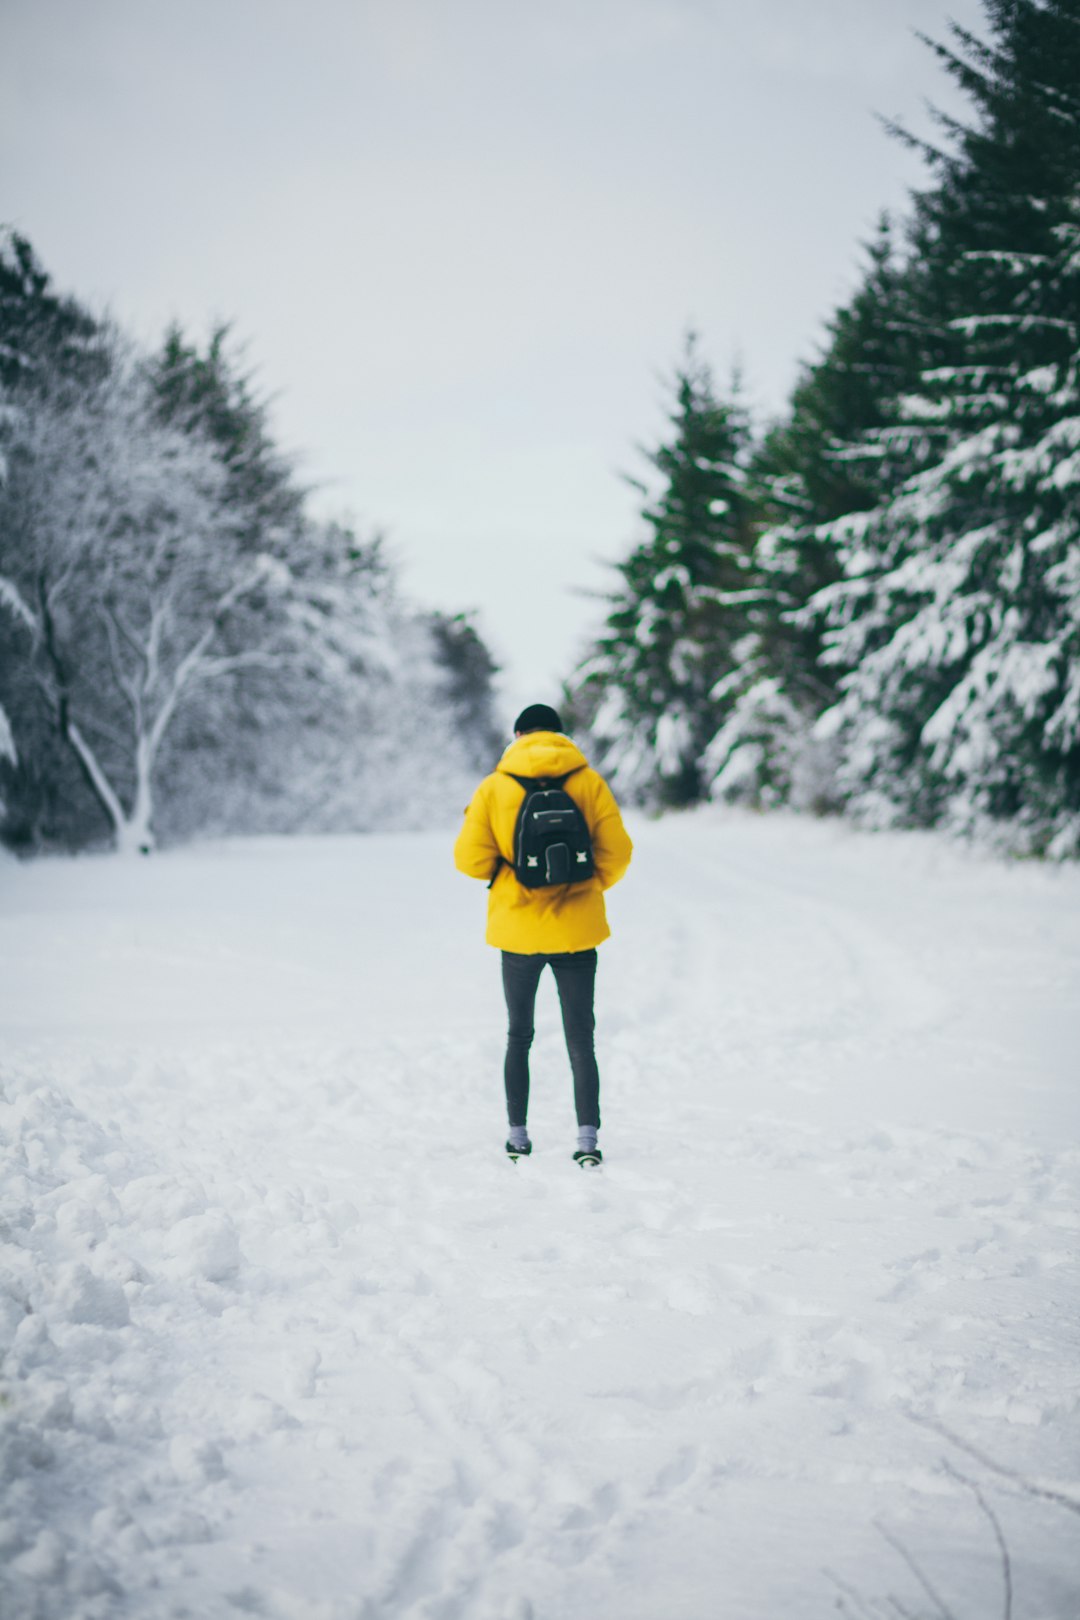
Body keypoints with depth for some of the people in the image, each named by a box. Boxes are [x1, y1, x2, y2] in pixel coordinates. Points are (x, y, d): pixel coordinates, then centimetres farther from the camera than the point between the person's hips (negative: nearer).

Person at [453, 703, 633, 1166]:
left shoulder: (494, 788, -4)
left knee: (519, 1037, 16)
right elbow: (617, 852, -4)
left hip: (518, 930, 0)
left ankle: (518, 1135, 19)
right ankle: (587, 1137, -5)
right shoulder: (589, 783, -2)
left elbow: (470, 858, -7)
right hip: (577, 931, 0)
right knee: (581, 1041, 5)